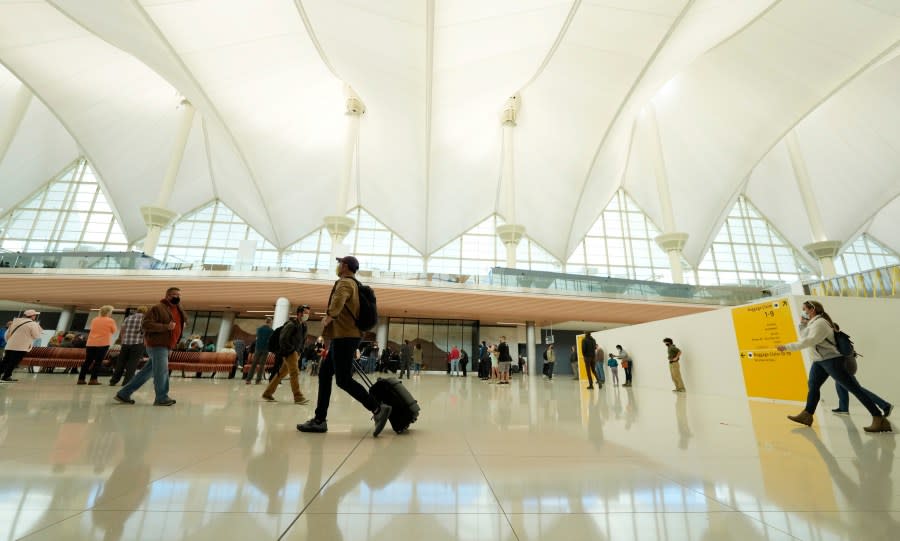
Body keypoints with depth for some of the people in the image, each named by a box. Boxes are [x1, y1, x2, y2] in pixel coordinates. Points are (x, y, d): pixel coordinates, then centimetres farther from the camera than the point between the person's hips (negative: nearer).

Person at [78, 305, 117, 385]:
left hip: (91, 343, 5)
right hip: (103, 344, -5)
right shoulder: (110, 321, -6)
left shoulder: (94, 320, 10)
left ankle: (81, 379, 14)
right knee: (98, 362, -1)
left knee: (87, 361, 12)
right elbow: (114, 331, 3)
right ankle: (93, 379, -5)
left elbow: (92, 329, 22)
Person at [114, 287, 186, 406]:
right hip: (157, 344, -8)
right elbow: (146, 324, -17)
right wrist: (166, 326, -23)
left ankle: (123, 394, 25)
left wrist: (183, 323, 8)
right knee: (162, 371, -6)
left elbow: (185, 320, 31)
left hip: (166, 346, 9)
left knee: (147, 371, 14)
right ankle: (162, 398, 3)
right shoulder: (158, 308, -10)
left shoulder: (178, 309, 15)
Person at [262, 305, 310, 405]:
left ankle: (267, 393, 27)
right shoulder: (291, 324, -14)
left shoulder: (303, 325, 12)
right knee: (295, 373, -10)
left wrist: (299, 352, 13)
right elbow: (283, 339, -18)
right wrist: (291, 349, -16)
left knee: (282, 373, 15)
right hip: (289, 352, -9)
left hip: (295, 352, 9)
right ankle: (298, 397, -7)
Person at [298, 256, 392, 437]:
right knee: (324, 374, 13)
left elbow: (339, 300, -32)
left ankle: (378, 409, -8)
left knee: (344, 380, -9)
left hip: (344, 337, -10)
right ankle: (320, 420, 19)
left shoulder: (345, 282, -9)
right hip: (345, 336, 10)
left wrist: (329, 316, -23)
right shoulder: (353, 284, 22)